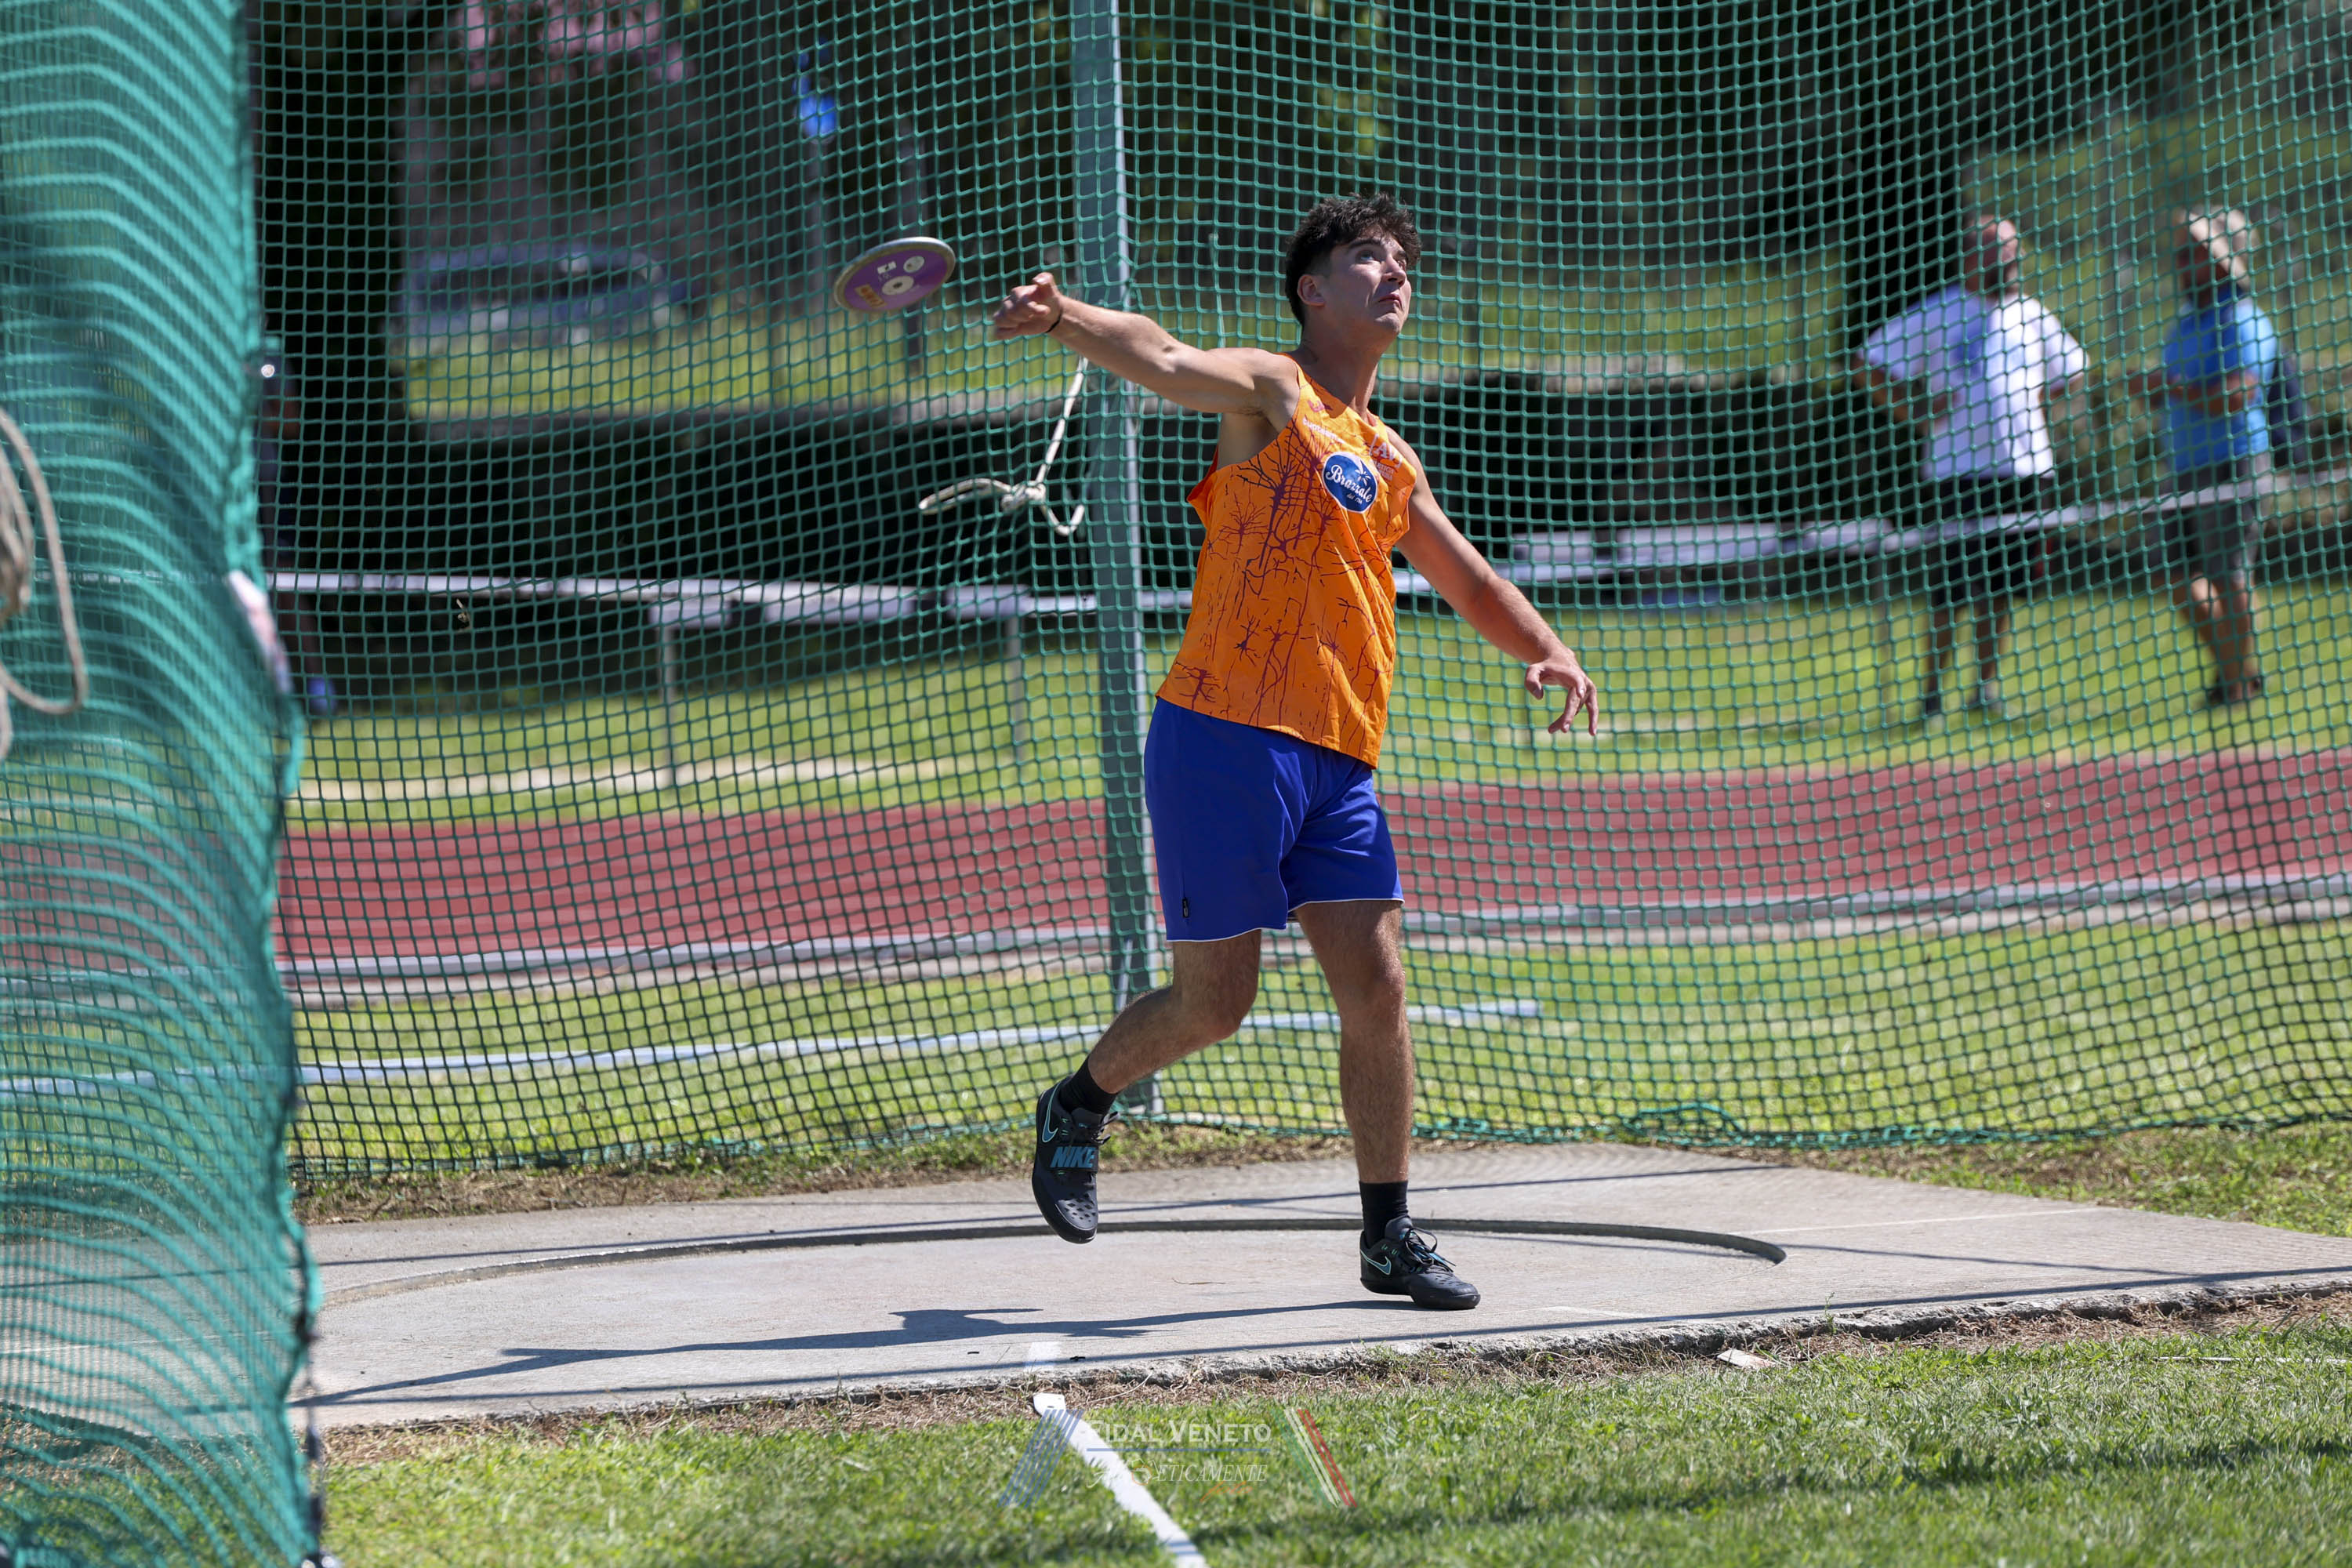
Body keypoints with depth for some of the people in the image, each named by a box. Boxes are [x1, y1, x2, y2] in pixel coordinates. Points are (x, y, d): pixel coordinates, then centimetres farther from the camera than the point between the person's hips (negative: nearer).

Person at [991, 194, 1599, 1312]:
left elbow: (1471, 584, 30)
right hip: (1226, 743, -6)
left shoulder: (1388, 461, 20)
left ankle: (1389, 1237, 7)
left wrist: (1548, 651, 11)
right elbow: (1161, 360, -20)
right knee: (1212, 1004, -1)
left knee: (1376, 988, -1)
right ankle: (1079, 1104, 27)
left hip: (1337, 760, 6)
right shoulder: (1270, 393, -1)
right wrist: (1065, 320, -41)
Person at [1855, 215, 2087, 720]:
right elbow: (1869, 363, 1)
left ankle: (1988, 685, 16)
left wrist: (2043, 405, 11)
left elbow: (2071, 370, 27)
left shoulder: (2030, 313, 12)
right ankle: (1932, 691, 1)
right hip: (1959, 468, -4)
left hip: (2025, 466, 4)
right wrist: (1912, 413, -7)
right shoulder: (1933, 314, -2)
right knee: (1951, 587, -6)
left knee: (2001, 585, 7)